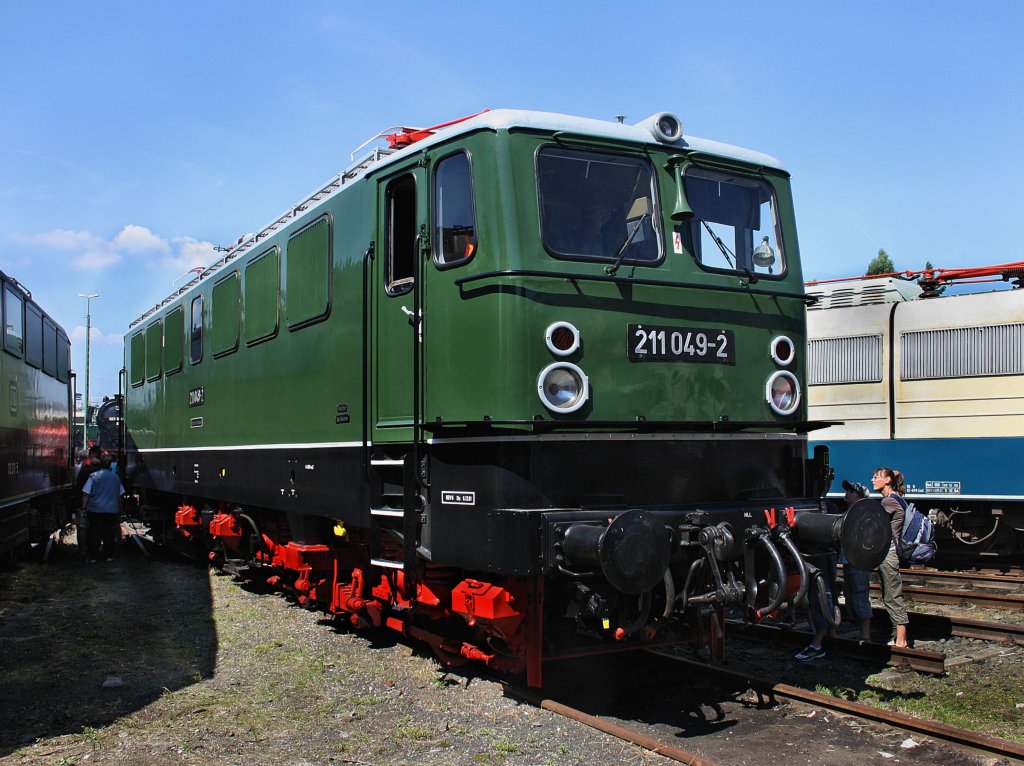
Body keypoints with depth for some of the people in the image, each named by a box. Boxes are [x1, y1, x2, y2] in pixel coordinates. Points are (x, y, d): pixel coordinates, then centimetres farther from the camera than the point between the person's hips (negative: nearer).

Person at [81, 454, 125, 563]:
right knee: (110, 534, 9)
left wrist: (83, 508, 0)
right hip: (112, 511, 3)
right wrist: (120, 512, 23)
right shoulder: (116, 477, 8)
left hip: (95, 510, -3)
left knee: (94, 534, 3)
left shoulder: (93, 476, -5)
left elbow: (85, 494, -8)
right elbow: (119, 496, 15)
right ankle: (109, 556, 12)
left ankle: (93, 557, 4)